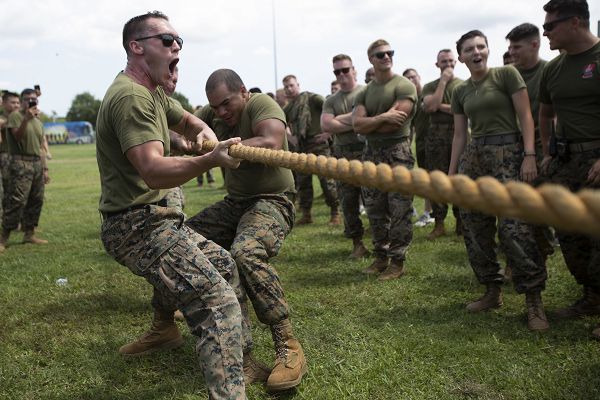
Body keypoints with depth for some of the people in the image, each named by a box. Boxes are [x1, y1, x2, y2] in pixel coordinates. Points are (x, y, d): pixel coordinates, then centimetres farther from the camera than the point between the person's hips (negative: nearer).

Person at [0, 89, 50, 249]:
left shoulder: (38, 121, 19)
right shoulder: (15, 116, -1)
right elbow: (17, 136, -16)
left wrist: (45, 169, 17)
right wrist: (26, 118, -24)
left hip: (37, 163, 7)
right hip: (21, 162, -7)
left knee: (36, 200, 6)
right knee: (17, 200, -13)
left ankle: (29, 234, 14)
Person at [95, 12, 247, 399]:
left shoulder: (152, 91, 13)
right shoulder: (130, 96, -19)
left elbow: (189, 121, 26)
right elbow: (154, 172, -31)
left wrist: (205, 132, 2)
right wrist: (210, 160, -47)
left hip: (153, 218, 10)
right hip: (138, 226, -10)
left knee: (224, 266, 25)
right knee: (220, 306, -21)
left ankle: (163, 329, 41)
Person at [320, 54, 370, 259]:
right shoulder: (331, 101, 14)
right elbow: (325, 125, -1)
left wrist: (340, 120, -6)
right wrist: (355, 123, -8)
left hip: (366, 151, -4)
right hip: (343, 155, 4)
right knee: (348, 201, 6)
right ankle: (357, 243, 16)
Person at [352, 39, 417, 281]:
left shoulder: (404, 86, -3)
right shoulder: (364, 93, 13)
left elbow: (395, 123, -14)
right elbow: (357, 125, -2)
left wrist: (368, 124, -1)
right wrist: (382, 118, -16)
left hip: (397, 152, -5)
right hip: (371, 153, 6)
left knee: (399, 211, -3)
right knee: (375, 211, 10)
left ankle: (397, 262, 6)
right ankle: (381, 258, 22)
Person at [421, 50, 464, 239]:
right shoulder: (430, 87, 12)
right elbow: (430, 106, -8)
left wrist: (440, 106, -7)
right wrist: (443, 81, -2)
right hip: (436, 137, 1)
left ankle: (461, 222, 11)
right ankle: (439, 224, 9)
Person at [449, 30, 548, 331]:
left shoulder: (506, 74, -1)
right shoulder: (460, 91, 14)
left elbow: (525, 116, -5)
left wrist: (530, 156, -15)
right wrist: (451, 173, 13)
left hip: (507, 154, -6)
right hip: (473, 158, 6)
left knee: (514, 227, -15)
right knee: (475, 229, 4)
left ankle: (534, 300, -6)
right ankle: (492, 292, 17)